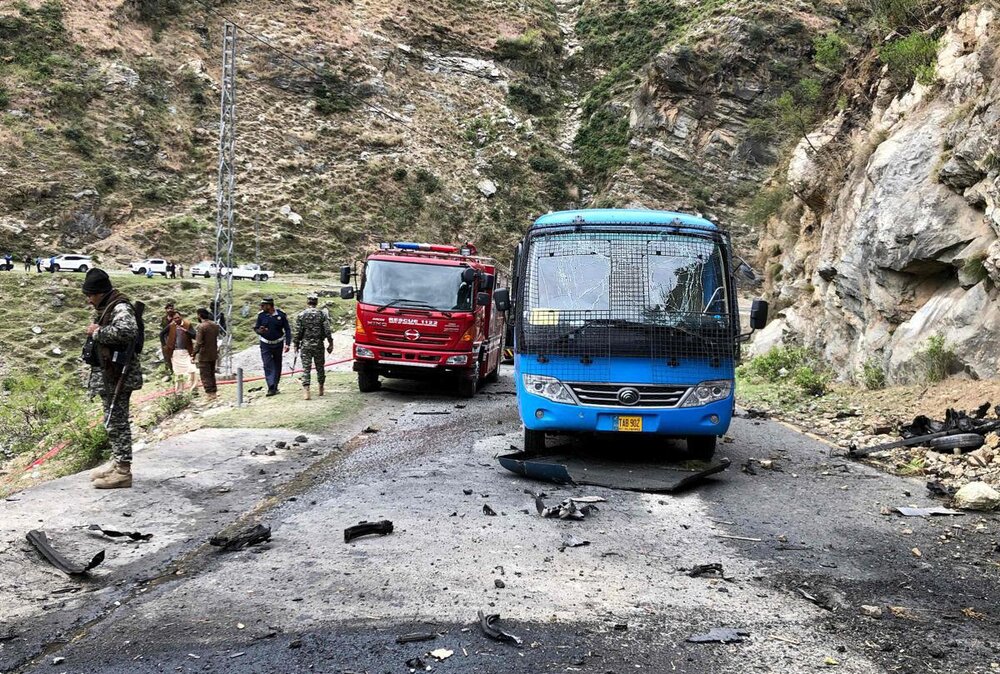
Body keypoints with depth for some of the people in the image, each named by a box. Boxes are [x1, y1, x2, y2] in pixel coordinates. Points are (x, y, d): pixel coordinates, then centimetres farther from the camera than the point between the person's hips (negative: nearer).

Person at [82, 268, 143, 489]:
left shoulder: (120, 308, -16)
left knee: (117, 422, -6)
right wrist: (95, 332, 4)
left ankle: (123, 471, -1)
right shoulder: (105, 308, 16)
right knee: (113, 422, 17)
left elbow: (128, 331, -35)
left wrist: (98, 332, -22)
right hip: (107, 375, 10)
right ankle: (117, 462, 26)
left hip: (118, 376, -10)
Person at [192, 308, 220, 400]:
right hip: (214, 354, 7)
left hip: (204, 355, -7)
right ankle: (214, 391, 23)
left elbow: (199, 343, -20)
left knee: (205, 375, 0)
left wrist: (194, 355, -16)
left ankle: (210, 393, -2)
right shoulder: (215, 325, 4)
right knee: (212, 374, 18)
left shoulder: (202, 326, -18)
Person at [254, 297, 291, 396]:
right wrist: (259, 331, -22)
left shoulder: (281, 315, -8)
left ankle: (275, 387, 22)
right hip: (265, 345, 0)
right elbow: (256, 328, 3)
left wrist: (287, 344, -9)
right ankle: (271, 388, -14)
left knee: (277, 366, 9)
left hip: (278, 344, 0)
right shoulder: (261, 315, -4)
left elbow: (287, 330, -3)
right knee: (267, 366, -10)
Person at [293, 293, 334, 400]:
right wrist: (331, 344, 4)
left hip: (305, 344, -1)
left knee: (306, 368, -1)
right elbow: (327, 331, -3)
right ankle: (321, 389, 22)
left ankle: (306, 391, -11)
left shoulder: (300, 315, -3)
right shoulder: (321, 314, -2)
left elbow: (298, 332, -3)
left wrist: (296, 344, 7)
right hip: (318, 345, 1)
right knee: (320, 367, 13)